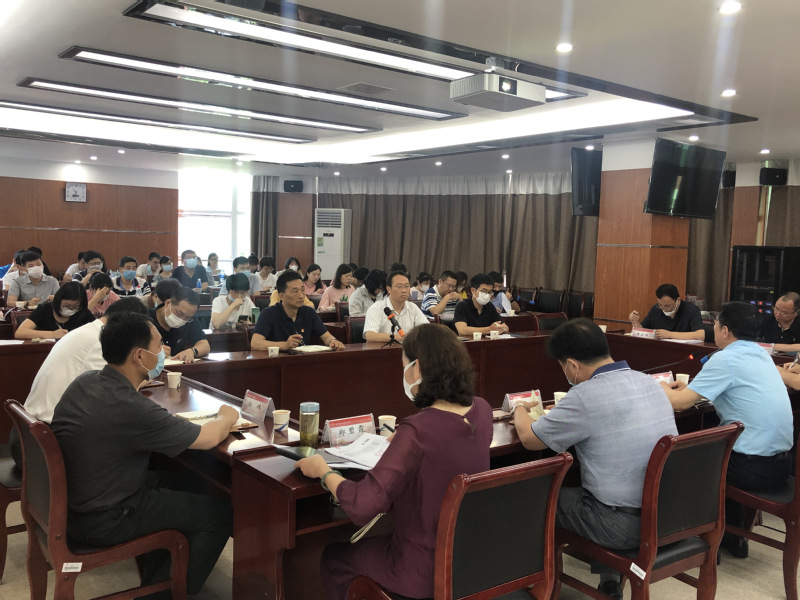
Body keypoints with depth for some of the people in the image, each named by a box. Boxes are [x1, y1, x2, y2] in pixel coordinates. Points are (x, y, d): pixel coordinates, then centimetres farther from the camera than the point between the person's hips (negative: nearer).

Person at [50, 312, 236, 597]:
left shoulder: (85, 381, -5)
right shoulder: (131, 408, -32)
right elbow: (209, 439, -19)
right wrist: (227, 416, 1)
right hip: (100, 522, -9)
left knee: (182, 483, 23)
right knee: (219, 513, 1)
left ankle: (154, 580, 33)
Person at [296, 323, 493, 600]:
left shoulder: (417, 430, -30)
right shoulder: (482, 410, -7)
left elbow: (362, 507, -28)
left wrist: (323, 471, -13)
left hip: (425, 571, -7)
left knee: (333, 558, 22)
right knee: (371, 541, 34)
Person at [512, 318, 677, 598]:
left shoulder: (585, 396, -20)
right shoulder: (650, 382, 3)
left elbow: (529, 439, -7)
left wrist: (520, 411, 14)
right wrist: (563, 412, 28)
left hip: (626, 525, -7)